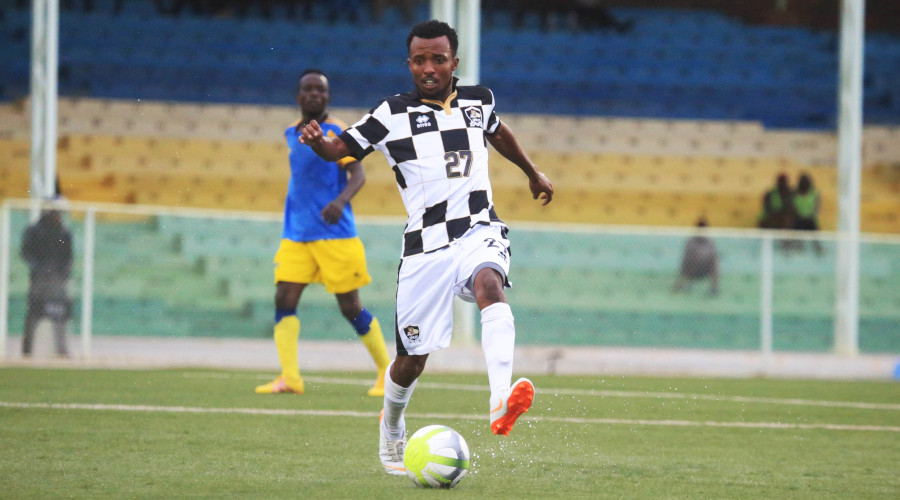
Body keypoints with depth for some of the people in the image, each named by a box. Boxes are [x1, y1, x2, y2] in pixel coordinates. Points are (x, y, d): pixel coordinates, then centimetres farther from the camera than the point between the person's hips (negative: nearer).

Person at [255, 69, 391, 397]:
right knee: (284, 299, -10)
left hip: (334, 232, -6)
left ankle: (386, 372, 14)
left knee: (350, 307, -2)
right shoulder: (291, 133, 12)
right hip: (296, 234, 6)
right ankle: (289, 377, -12)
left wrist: (340, 201, -34)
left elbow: (358, 175, -16)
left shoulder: (338, 132, -7)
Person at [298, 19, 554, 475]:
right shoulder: (393, 114, 2)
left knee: (489, 284, -35)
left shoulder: (477, 101, 11)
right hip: (426, 245, -1)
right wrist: (318, 142, -22)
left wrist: (532, 173, 47)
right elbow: (341, 148, 2)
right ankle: (391, 430, 36)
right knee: (412, 359, 3)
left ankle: (501, 402, -54)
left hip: (478, 232, 1)